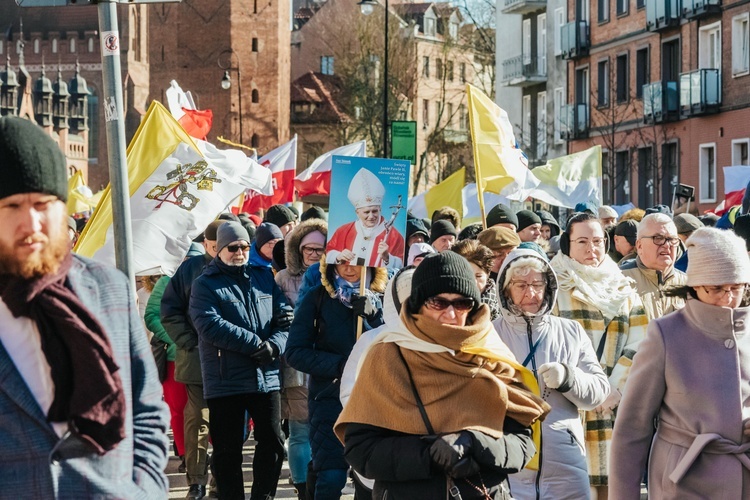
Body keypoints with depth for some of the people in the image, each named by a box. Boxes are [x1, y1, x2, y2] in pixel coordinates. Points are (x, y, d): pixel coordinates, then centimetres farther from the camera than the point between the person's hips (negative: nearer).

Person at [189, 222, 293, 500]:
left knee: (273, 444, 7)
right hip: (225, 381, -4)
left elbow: (286, 318, 7)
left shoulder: (265, 277, 12)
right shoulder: (205, 284, -2)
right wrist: (255, 343, -19)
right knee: (228, 451, 3)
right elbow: (211, 326, -17)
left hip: (267, 377, 4)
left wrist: (274, 346, -14)